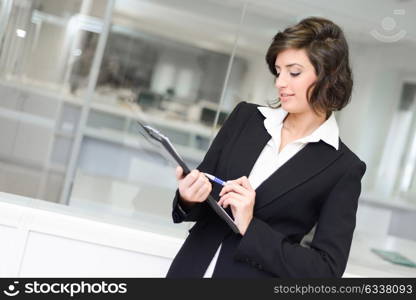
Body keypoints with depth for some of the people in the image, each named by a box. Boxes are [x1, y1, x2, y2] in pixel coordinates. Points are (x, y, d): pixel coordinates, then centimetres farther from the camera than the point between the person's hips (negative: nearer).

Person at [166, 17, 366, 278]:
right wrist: (189, 199, -16)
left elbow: (328, 268, -14)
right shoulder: (245, 116, -1)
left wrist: (250, 228, -20)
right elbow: (203, 193, 6)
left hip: (258, 274, -3)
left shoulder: (344, 169, -11)